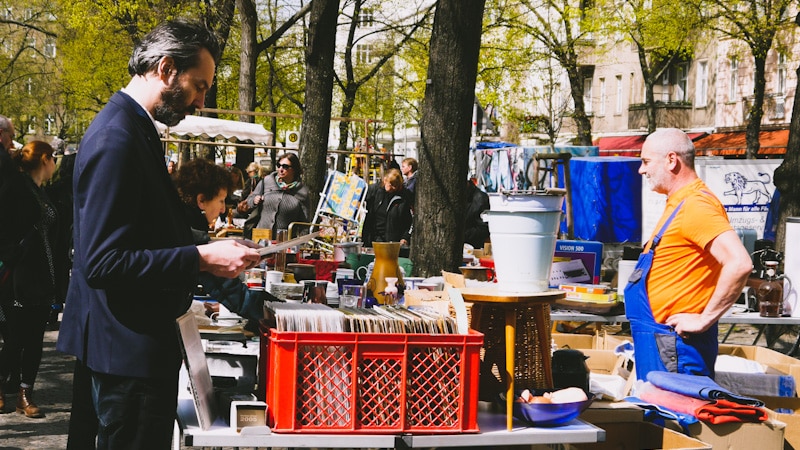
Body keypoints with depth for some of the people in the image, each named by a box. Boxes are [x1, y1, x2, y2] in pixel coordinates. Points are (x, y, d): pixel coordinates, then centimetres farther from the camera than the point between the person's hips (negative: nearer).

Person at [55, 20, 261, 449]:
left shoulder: (133, 128, 11)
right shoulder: (116, 139, -20)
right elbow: (102, 261, -25)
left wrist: (209, 251, 10)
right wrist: (200, 258, -23)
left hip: (142, 341, 11)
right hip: (128, 349, -11)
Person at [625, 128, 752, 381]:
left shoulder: (696, 206, -17)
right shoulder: (678, 203, 16)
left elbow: (739, 264, -29)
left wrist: (704, 320, -23)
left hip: (674, 345, -10)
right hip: (657, 340, 10)